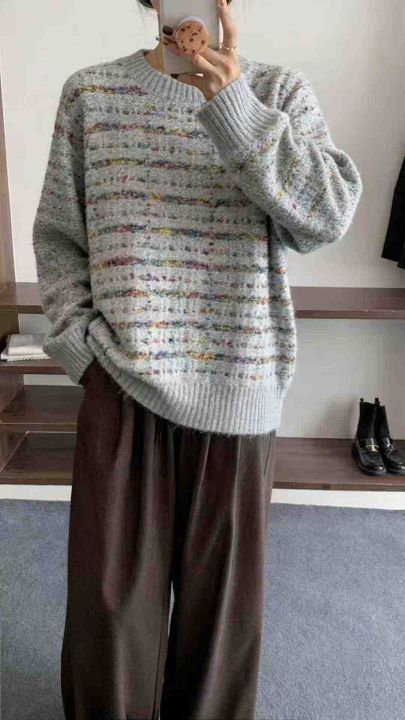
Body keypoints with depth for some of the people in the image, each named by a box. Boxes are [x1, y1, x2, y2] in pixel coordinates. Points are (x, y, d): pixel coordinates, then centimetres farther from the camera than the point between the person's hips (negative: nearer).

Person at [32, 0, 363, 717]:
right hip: (120, 380, 1)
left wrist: (236, 106, -21)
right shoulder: (90, 93, 6)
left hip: (236, 383, 0)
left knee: (223, 584, 14)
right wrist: (79, 341, -3)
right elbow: (55, 235, 9)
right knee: (110, 588, 11)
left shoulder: (282, 92, 4)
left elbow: (329, 215, -12)